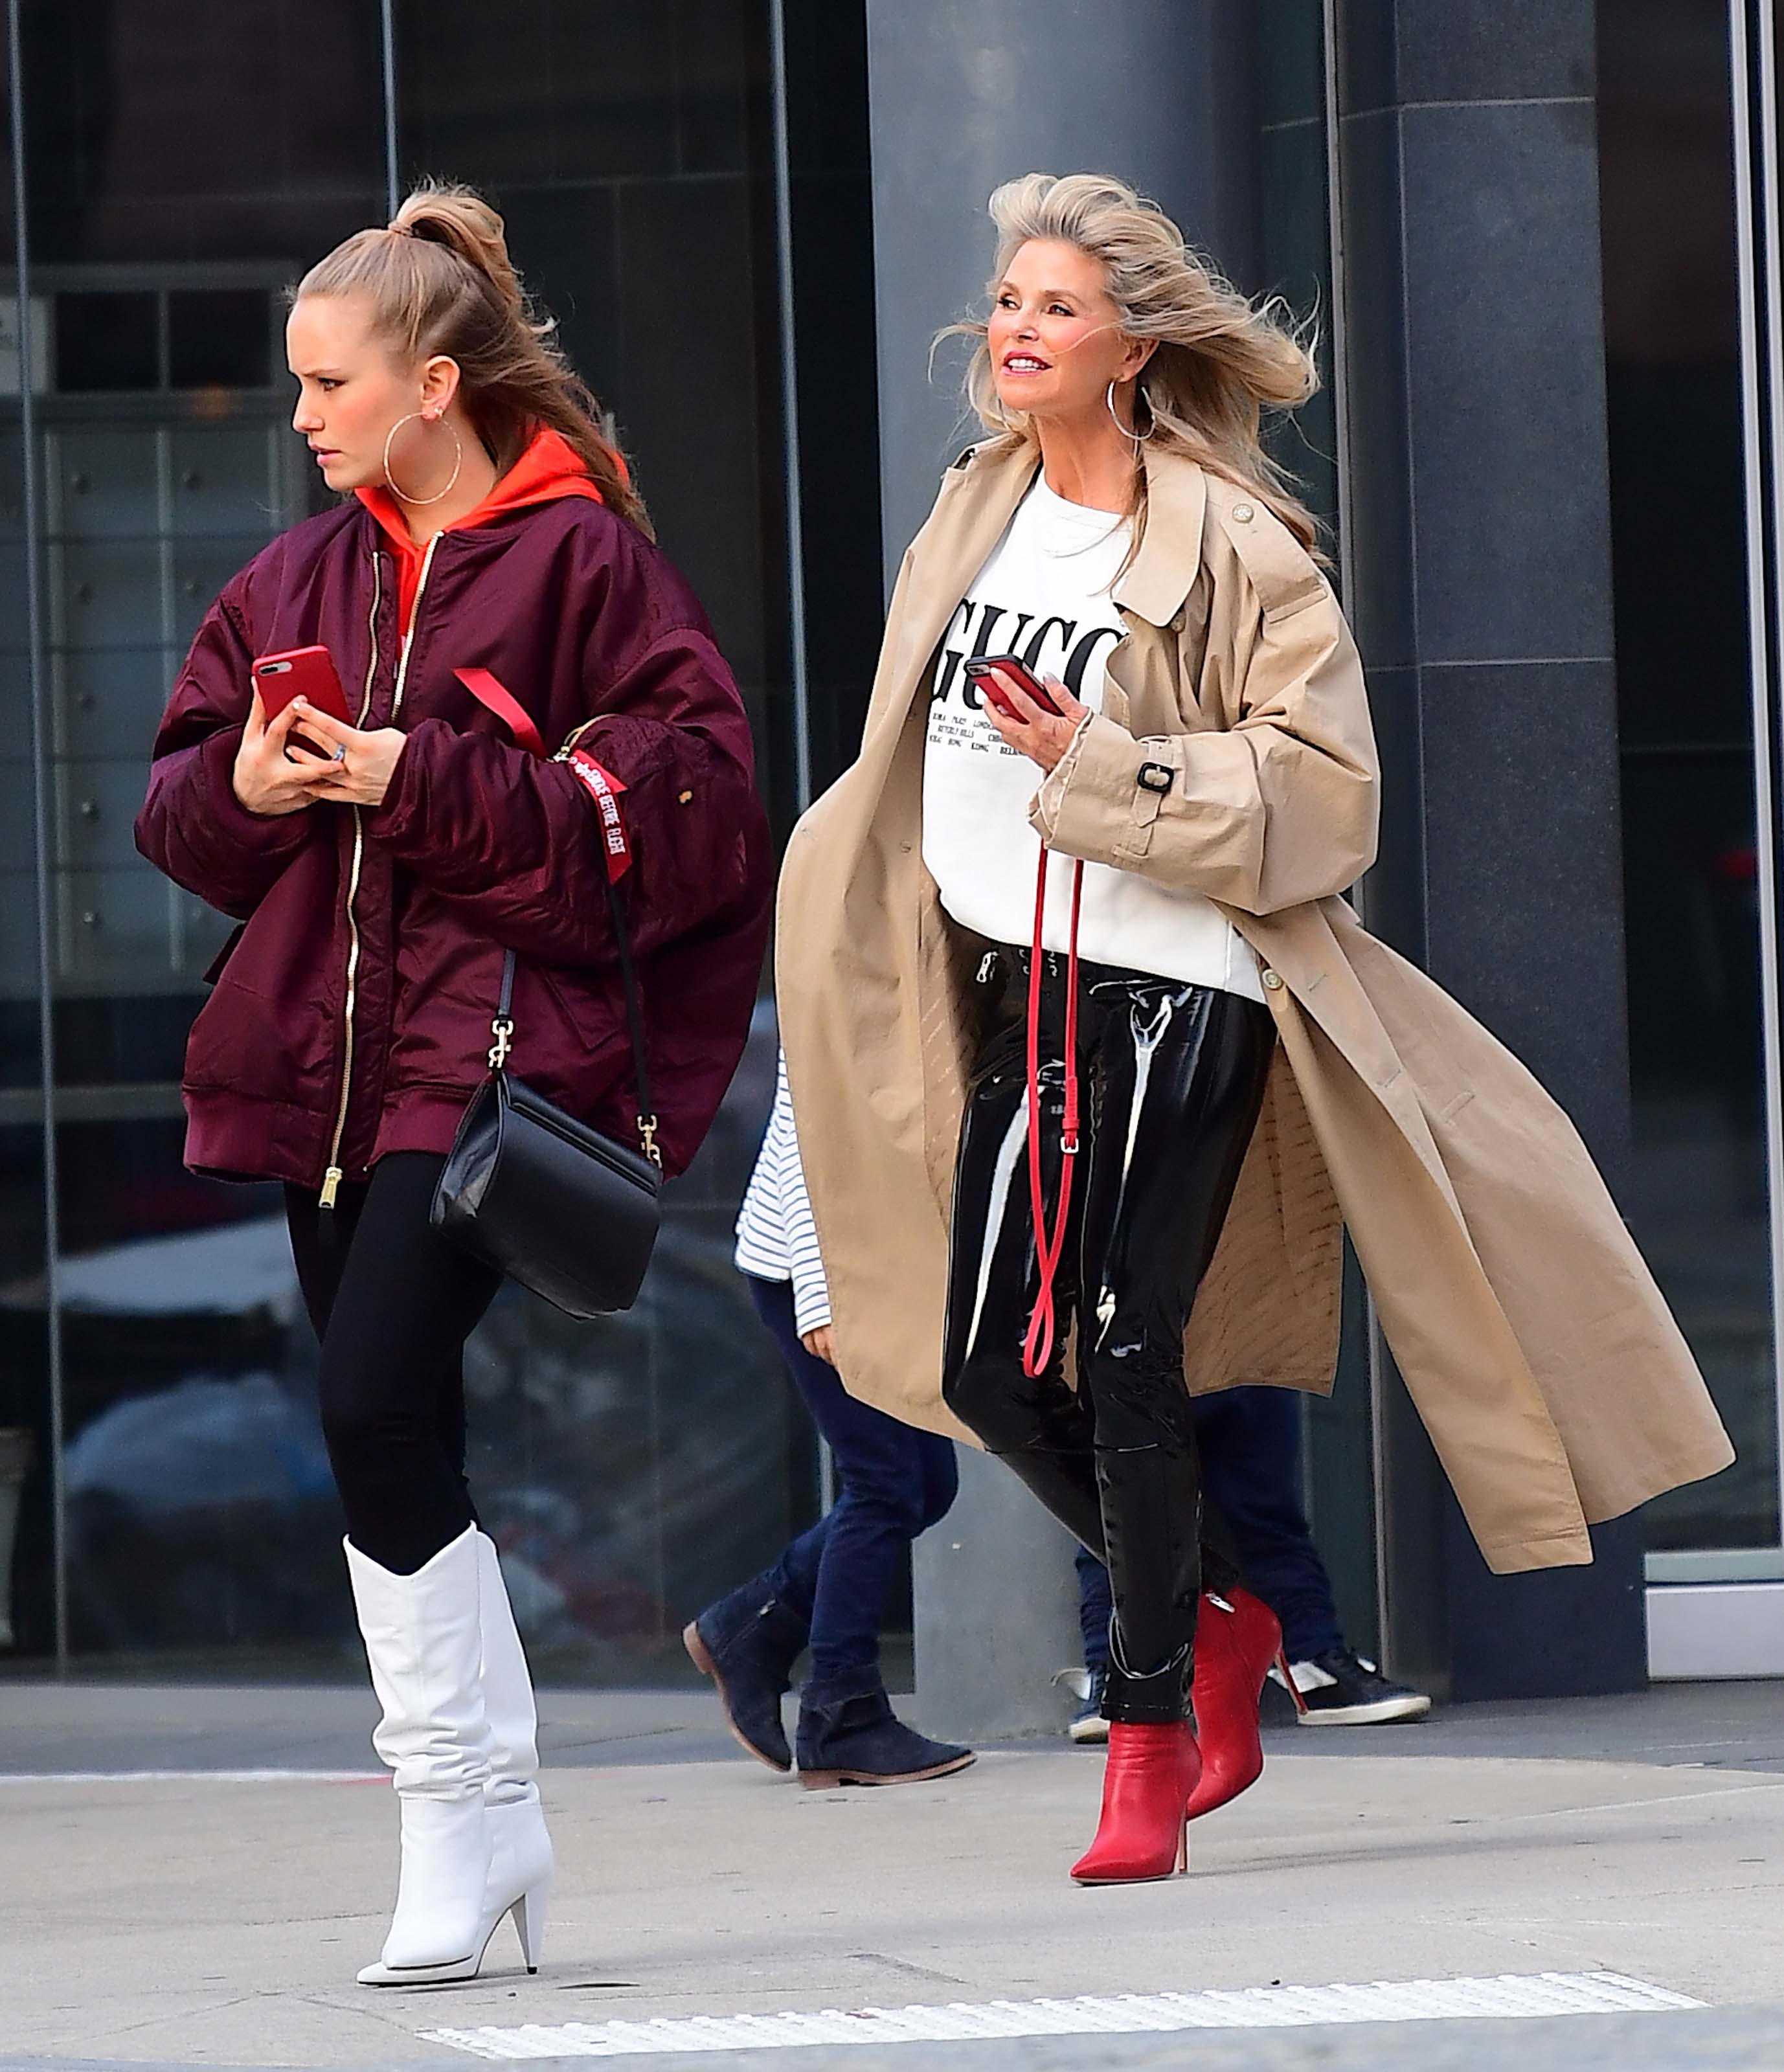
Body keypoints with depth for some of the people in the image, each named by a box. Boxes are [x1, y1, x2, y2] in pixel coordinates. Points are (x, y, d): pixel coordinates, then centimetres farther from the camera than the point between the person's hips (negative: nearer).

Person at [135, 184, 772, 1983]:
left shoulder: (583, 557, -4)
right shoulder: (302, 578, 16)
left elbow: (682, 787, -12)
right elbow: (179, 803, 19)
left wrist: (426, 782, -16)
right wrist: (246, 786, -5)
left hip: (497, 1041, -7)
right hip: (324, 1046, 7)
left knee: (375, 1399, -19)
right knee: (390, 1436, 6)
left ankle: (462, 1806, -9)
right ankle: (489, 1830, 14)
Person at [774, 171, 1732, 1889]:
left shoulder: (1228, 547, -9)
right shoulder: (977, 510, 11)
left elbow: (1315, 780, -13)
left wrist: (1101, 768, -20)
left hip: (1168, 992, -7)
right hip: (1015, 995, 7)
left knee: (1125, 1362, -8)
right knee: (986, 1370, 5)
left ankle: (1150, 1738, 1)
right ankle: (1212, 1621, 27)